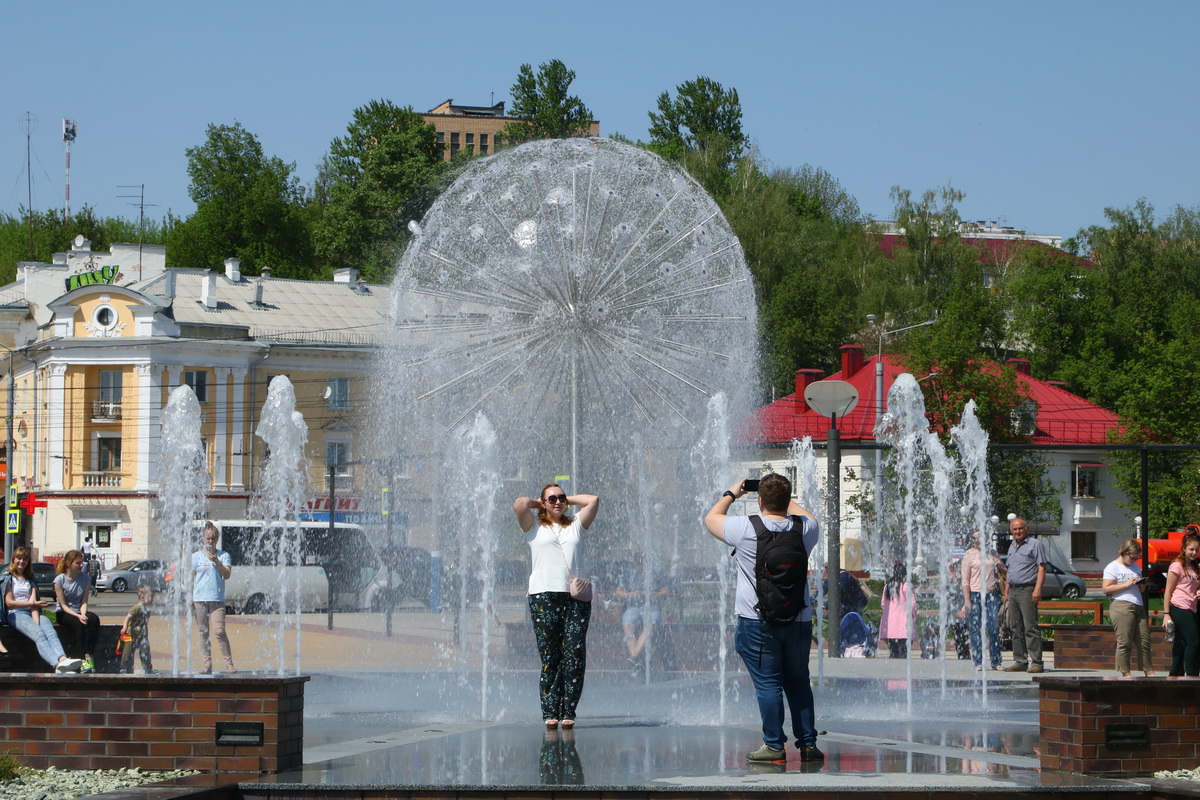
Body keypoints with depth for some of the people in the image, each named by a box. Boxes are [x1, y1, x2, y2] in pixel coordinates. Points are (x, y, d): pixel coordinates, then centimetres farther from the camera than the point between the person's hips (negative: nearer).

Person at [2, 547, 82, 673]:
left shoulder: (31, 581, 26)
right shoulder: (8, 579, 15)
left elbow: (33, 601, 9)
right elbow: (9, 603, 3)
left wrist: (37, 622, -9)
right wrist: (33, 604, 3)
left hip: (33, 613, 4)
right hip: (17, 615, -4)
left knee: (51, 633, -31)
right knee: (39, 635, -34)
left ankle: (63, 660, -61)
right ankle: (58, 666, -60)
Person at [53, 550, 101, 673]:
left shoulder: (85, 578, 3)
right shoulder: (60, 579, -7)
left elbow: (84, 602, 0)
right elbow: (63, 605, -10)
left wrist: (83, 614, -21)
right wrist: (78, 616, -24)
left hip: (79, 612, 3)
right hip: (64, 613, -3)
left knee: (94, 619, -30)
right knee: (79, 624, -35)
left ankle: (89, 657, -38)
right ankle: (84, 658, -38)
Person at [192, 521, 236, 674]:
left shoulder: (223, 556, 8)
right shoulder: (196, 556, 10)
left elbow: (226, 575, -4)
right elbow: (191, 579, 11)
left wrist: (216, 561, -16)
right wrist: (190, 599, 4)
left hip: (217, 599, -2)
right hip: (199, 599, 2)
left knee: (219, 631, -12)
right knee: (203, 633, 2)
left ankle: (229, 663, -7)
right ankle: (206, 664, 7)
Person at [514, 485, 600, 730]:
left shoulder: (576, 526, 22)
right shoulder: (535, 527, 14)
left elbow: (594, 500, 15)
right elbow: (520, 503, -1)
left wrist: (567, 499, 21)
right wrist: (539, 504, 16)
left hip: (576, 597, 2)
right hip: (544, 597, -2)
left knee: (574, 656, -7)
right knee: (549, 657, -7)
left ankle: (568, 712, -6)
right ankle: (550, 713, -7)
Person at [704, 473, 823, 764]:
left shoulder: (746, 528, -11)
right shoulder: (805, 528, -1)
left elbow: (711, 518, 9)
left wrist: (731, 494, 23)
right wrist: (785, 498, 32)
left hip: (758, 621, -4)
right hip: (799, 619, 4)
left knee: (768, 683, -1)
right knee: (799, 682, 13)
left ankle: (774, 746, -2)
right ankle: (808, 744, 13)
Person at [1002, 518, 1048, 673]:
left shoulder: (1035, 545, -2)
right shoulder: (1012, 548, 20)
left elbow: (1041, 568, -8)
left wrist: (1037, 589, -18)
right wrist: (1006, 592, 19)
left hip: (1027, 590, -8)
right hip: (1013, 591, 8)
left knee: (1030, 628, -11)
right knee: (1016, 628, 7)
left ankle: (1036, 662, -11)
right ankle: (1020, 661, 10)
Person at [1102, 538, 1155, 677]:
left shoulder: (1136, 567, 24)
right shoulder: (1113, 567, 1)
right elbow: (1106, 589, -9)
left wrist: (1142, 585, 7)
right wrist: (1126, 585, -13)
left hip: (1138, 606, 7)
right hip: (1122, 607, -7)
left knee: (1144, 641, 4)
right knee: (1124, 642, -8)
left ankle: (1149, 671, 9)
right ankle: (1125, 673, -5)